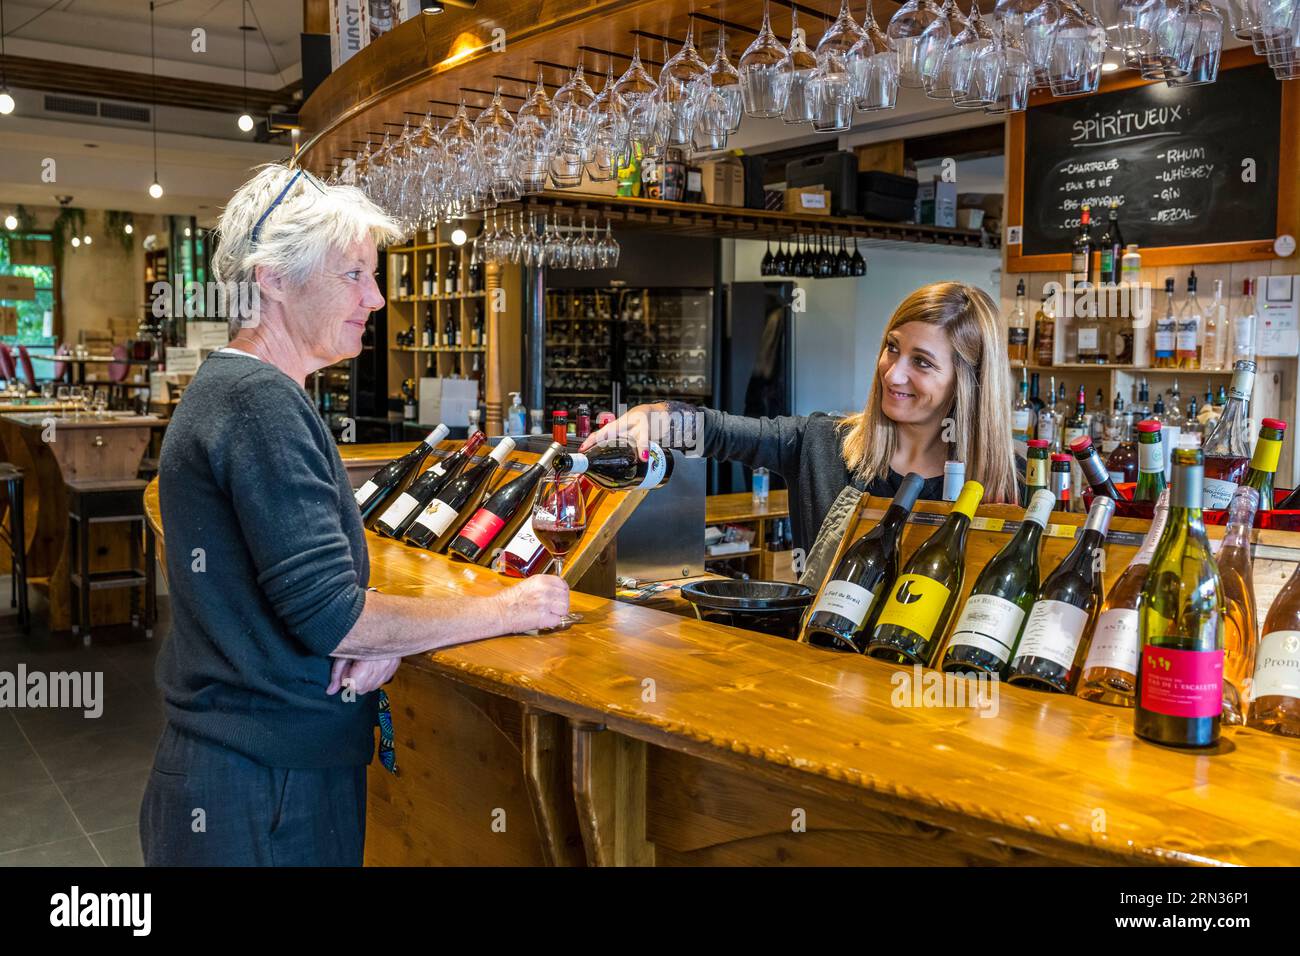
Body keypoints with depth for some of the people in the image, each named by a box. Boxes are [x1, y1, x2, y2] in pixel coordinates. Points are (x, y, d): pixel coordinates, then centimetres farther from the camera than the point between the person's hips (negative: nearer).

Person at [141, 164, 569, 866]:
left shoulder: (232, 387, 12)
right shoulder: (260, 402, -21)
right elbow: (327, 616, -25)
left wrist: (379, 632, -9)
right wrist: (507, 610, -16)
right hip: (261, 788, -9)